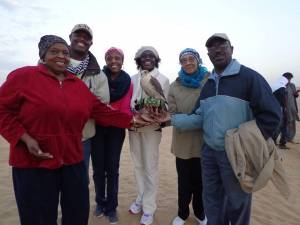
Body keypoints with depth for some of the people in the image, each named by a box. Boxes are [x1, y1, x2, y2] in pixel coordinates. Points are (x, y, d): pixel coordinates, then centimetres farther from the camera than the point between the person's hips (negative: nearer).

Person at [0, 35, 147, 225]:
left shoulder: (78, 84, 9)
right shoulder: (23, 76, -5)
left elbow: (100, 110, 9)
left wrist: (130, 119, 7)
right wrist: (25, 138, -16)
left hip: (73, 160, 5)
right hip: (34, 162, -4)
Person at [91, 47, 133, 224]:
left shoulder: (127, 82, -2)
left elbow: (125, 108, -7)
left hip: (116, 129, 0)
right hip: (97, 127, 0)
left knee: (112, 169, 6)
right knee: (98, 168, 8)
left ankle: (112, 206, 22)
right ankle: (100, 202, 30)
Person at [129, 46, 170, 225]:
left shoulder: (163, 79, 1)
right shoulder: (132, 79, 10)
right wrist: (133, 112, -11)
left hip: (152, 128, -4)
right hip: (134, 127, 4)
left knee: (151, 167, 3)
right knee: (138, 165, 15)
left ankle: (149, 207, 17)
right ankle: (141, 199, 33)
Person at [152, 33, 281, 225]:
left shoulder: (250, 77, -9)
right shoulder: (208, 83, 10)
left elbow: (271, 114, -12)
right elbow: (200, 118, 8)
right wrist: (172, 118, -2)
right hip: (209, 151, 6)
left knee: (237, 202, 13)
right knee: (211, 199, 20)